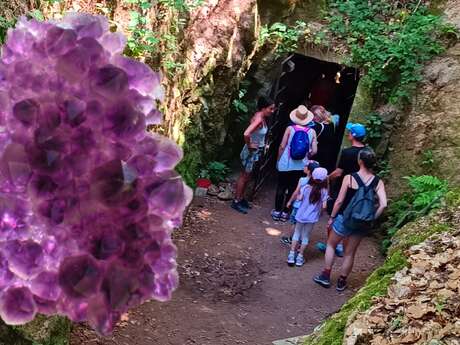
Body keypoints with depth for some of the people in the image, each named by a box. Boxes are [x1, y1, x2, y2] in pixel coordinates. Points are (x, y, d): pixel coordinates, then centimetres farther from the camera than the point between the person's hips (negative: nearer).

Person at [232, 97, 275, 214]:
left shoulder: (262, 118, 3)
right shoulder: (258, 119, -25)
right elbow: (246, 134, -38)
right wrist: (249, 145, -21)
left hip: (257, 151, 9)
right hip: (252, 151, -9)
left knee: (246, 176, 18)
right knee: (244, 176, 2)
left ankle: (241, 198, 31)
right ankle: (236, 202, 12)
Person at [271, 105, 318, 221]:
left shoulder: (290, 128, -8)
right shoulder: (312, 132, -4)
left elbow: (282, 146, -7)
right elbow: (314, 151, -5)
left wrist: (278, 160, 6)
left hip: (286, 164, -1)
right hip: (300, 166, 1)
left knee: (281, 188, 11)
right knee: (293, 189, 12)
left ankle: (277, 211, 18)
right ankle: (285, 212, 18)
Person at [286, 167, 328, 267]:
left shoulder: (306, 187, -9)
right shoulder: (324, 191, -10)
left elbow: (299, 198, -5)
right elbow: (324, 206, -11)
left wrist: (299, 194, 16)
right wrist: (319, 211, 8)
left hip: (301, 215, 1)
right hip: (312, 217, -1)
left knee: (297, 233, 16)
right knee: (305, 236, 13)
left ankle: (292, 255, 13)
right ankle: (300, 257, 16)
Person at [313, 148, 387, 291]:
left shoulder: (349, 178, -15)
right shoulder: (378, 182, -7)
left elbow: (339, 201, -12)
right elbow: (383, 204, -16)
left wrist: (332, 217, 1)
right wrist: (371, 219, -2)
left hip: (344, 219, -3)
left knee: (331, 244, 21)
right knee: (350, 253, 18)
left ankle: (325, 276, 25)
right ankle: (342, 282, 30)